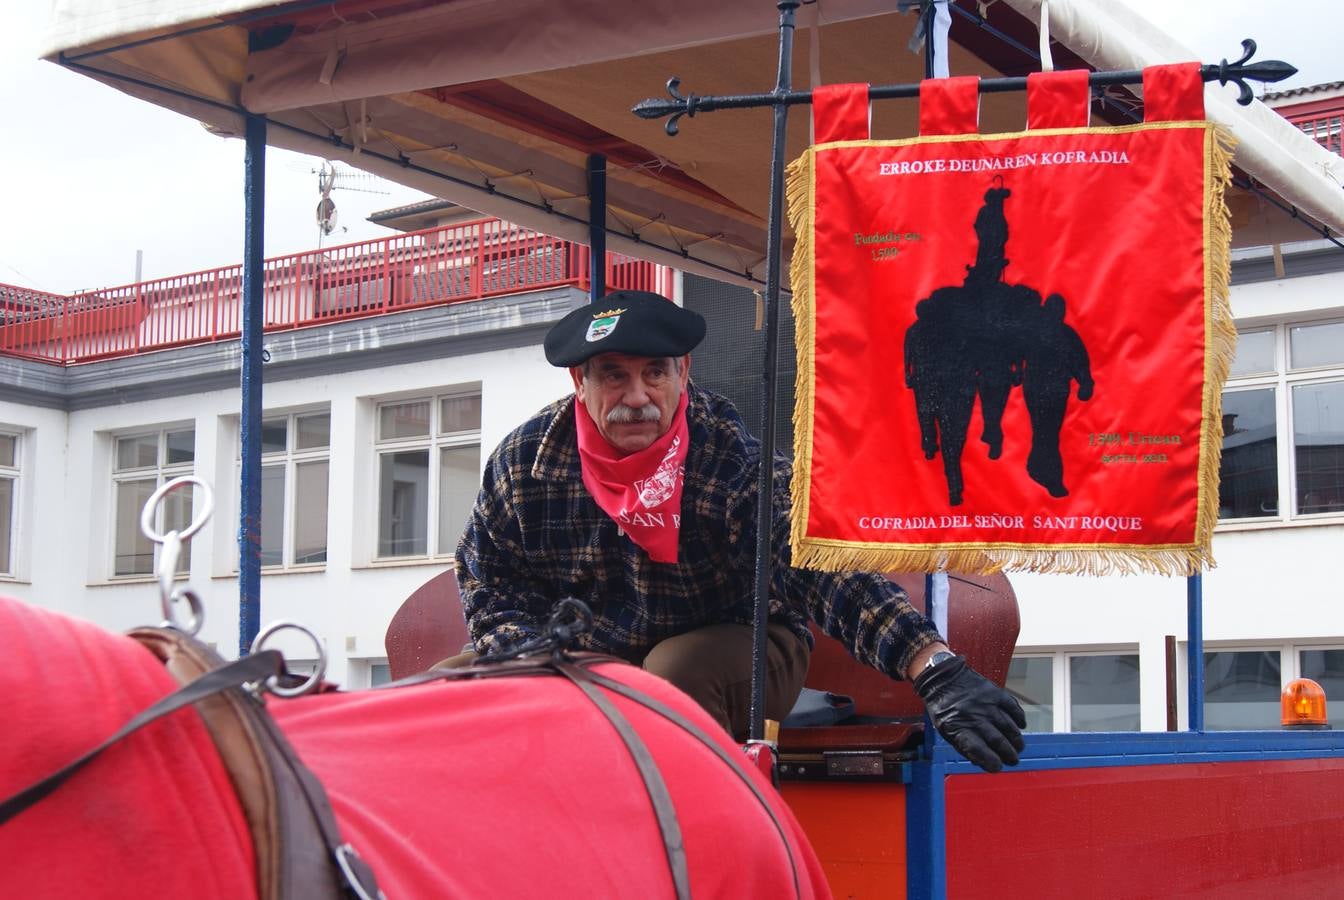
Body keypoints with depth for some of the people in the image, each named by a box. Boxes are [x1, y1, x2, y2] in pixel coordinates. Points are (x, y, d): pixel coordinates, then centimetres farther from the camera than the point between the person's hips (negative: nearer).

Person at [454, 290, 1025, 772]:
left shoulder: (737, 466, -23)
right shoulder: (522, 461, -10)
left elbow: (827, 570, -36)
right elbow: (490, 587, 1)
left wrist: (937, 672, -51)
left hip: (734, 655, -4)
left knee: (677, 670, -36)